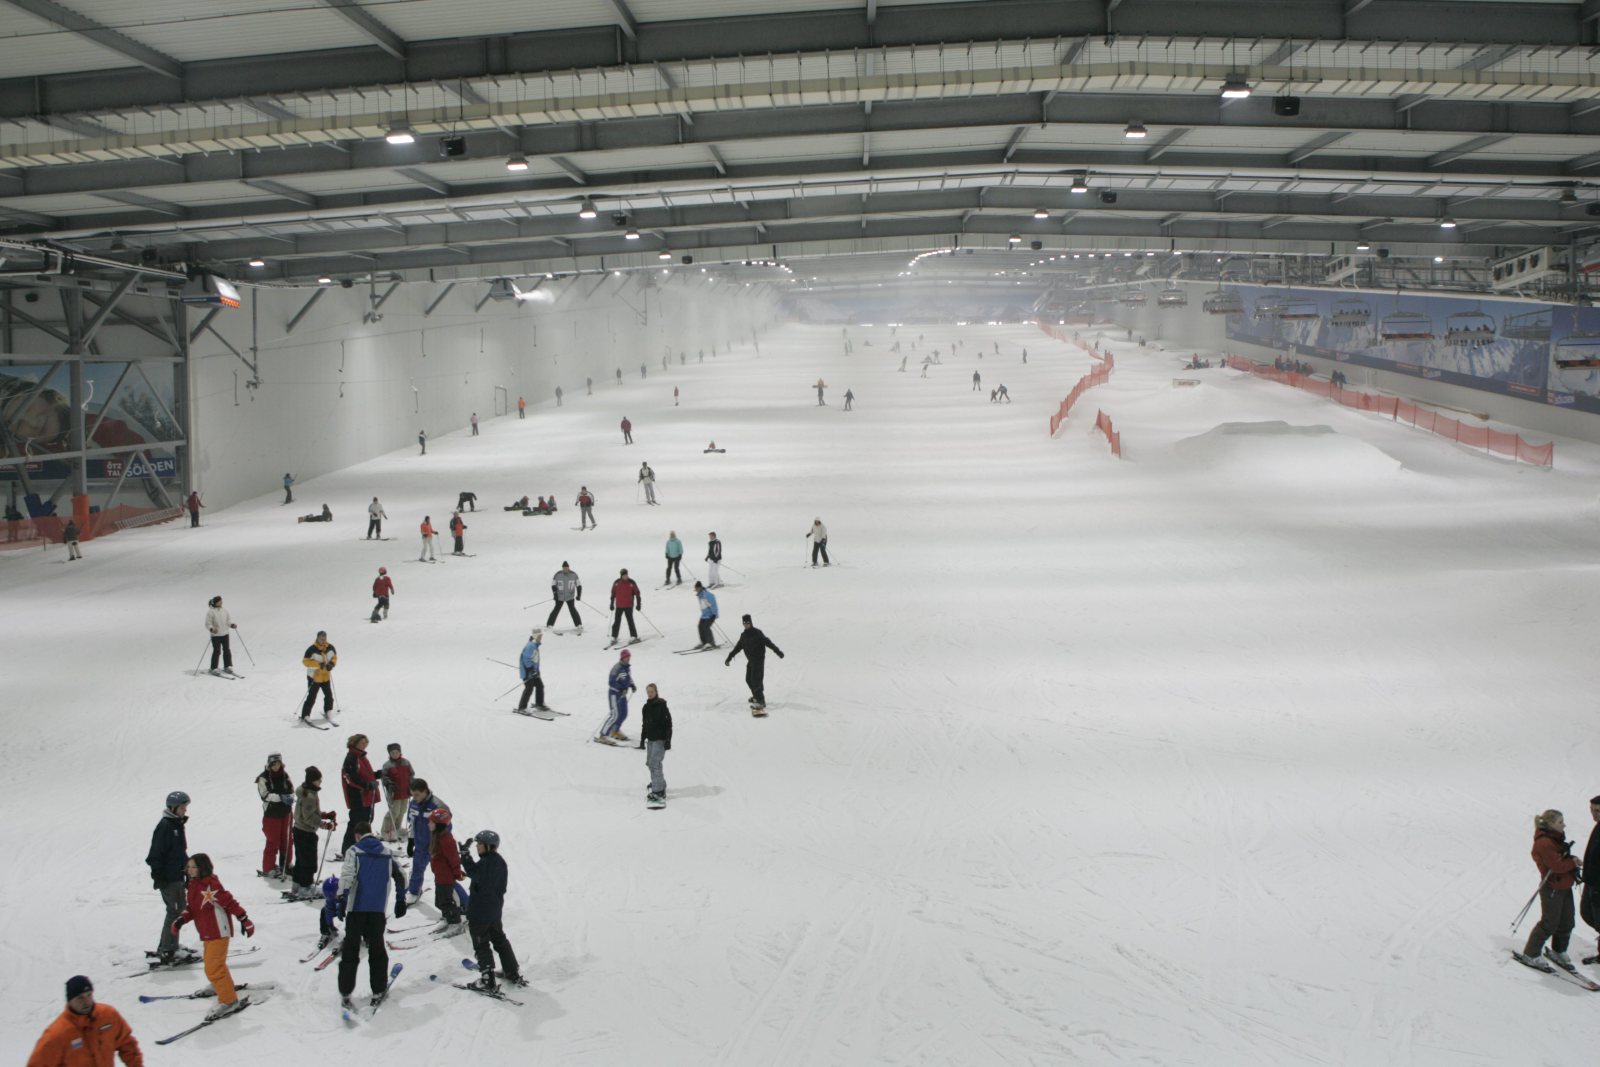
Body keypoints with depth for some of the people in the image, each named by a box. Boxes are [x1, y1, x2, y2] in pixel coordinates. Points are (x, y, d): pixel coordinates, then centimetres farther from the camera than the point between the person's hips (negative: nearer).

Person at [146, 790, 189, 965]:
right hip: (168, 878, -10)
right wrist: (158, 876, -20)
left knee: (179, 911, 14)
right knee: (174, 912, -9)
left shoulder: (178, 824, 12)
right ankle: (166, 951, -5)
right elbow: (155, 854, -18)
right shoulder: (165, 826, -16)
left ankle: (168, 947, 22)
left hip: (178, 876, 10)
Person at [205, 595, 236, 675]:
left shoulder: (225, 610, 6)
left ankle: (227, 666, 20)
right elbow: (208, 624, -11)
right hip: (215, 635, -5)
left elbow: (228, 620, 14)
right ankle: (214, 668, 5)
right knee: (217, 651, -4)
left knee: (227, 650, 8)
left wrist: (232, 625, -5)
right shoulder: (211, 612, -11)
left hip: (225, 634, 5)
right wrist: (212, 629, -29)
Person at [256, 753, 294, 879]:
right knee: (273, 842, -3)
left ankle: (286, 865, 28)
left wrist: (290, 797, -17)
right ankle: (268, 869, 8)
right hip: (271, 814, -5)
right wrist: (280, 797, -28)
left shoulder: (285, 776, 5)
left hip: (286, 813, 5)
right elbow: (265, 795, -17)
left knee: (287, 840, 12)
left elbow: (291, 790, 6)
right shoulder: (263, 778, -9)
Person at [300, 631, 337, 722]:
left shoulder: (330, 648, -4)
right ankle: (305, 716, 5)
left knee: (329, 696, 9)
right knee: (311, 698, -4)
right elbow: (305, 661, -18)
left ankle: (328, 713, 26)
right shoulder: (312, 649, -19)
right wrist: (318, 664, -26)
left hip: (326, 677, 5)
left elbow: (334, 657, 11)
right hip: (314, 677, -5)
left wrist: (332, 664, -11)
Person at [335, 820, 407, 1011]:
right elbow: (400, 877, 11)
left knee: (351, 948, 4)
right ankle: (378, 990, 12)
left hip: (357, 907, -2)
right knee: (377, 948, 12)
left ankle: (345, 993, 1)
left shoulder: (354, 851, -2)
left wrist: (342, 901, -15)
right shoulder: (386, 853, 9)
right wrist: (401, 901, 19)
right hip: (379, 910, 2)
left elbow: (347, 876, -14)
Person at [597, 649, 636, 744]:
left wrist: (632, 686, 7)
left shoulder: (627, 667, 7)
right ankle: (603, 735, -12)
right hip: (614, 694, -9)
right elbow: (611, 682, -23)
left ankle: (615, 731, 37)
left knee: (623, 714, 16)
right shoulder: (617, 668, -21)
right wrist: (622, 689, -28)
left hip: (622, 694, 9)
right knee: (615, 715, -14)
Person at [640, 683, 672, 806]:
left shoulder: (662, 706, -11)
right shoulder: (646, 707, 10)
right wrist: (642, 739, 18)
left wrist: (668, 740, -15)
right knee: (650, 763, 14)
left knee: (654, 763, -14)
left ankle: (658, 793, -14)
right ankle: (660, 785, 34)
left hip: (660, 739, -8)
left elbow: (668, 724, -11)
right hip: (650, 739, 8)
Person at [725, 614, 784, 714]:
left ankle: (761, 701, -19)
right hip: (750, 661, 8)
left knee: (756, 679, -16)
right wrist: (729, 658, 23)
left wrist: (777, 651, -30)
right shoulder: (744, 635, 10)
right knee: (749, 679, 15)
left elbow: (767, 642, -21)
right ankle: (756, 696, 35)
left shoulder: (757, 633, -13)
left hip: (759, 660, -8)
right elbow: (737, 648, 20)